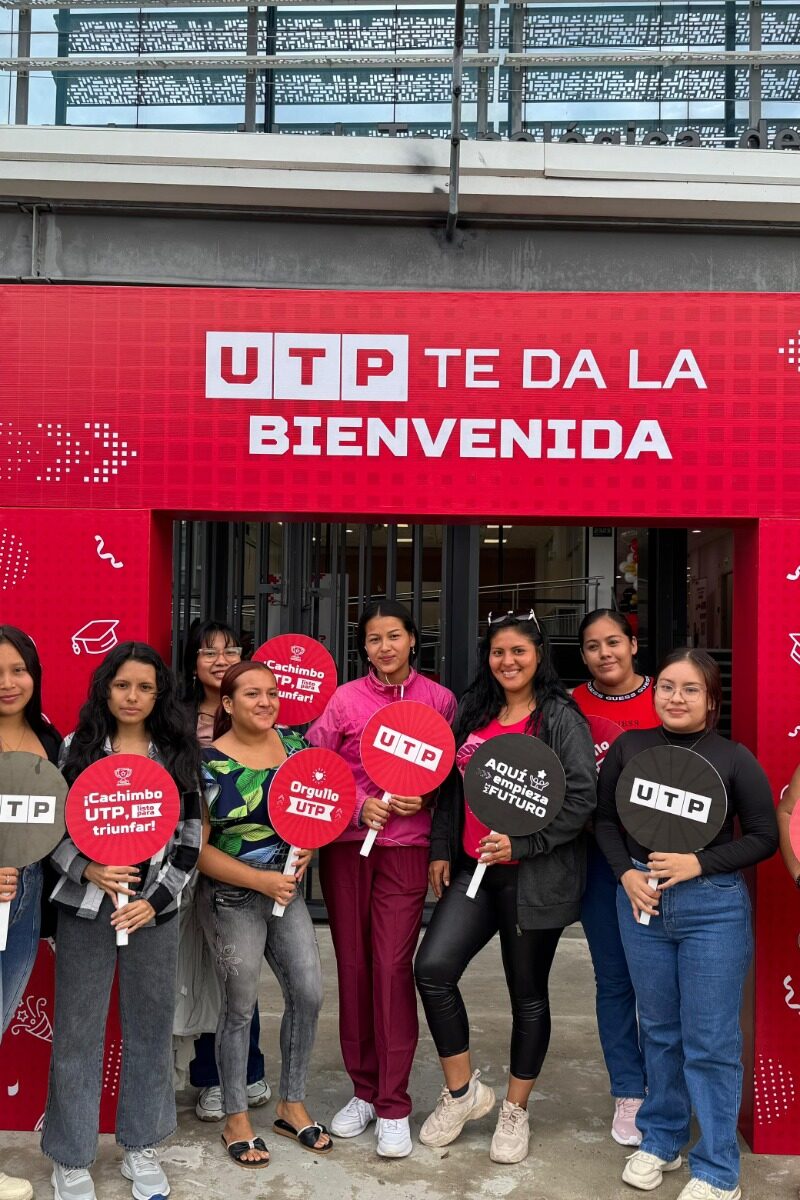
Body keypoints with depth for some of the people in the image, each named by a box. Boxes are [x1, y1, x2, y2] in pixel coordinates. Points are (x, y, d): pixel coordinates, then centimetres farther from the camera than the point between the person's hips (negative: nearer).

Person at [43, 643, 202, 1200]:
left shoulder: (179, 756, 2)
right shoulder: (75, 749, 0)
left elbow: (190, 839, 2)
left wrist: (154, 900, -8)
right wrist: (88, 870, -16)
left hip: (155, 912, 1)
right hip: (84, 908, -1)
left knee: (151, 1029, 11)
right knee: (78, 1033, 6)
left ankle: (142, 1147, 30)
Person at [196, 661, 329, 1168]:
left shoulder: (294, 743, 0)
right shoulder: (211, 763, -14)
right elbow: (196, 847, -13)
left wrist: (309, 848, -8)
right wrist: (260, 880, -19)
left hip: (287, 889, 5)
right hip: (232, 898, -5)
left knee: (309, 993, 4)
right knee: (241, 1008, 6)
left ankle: (293, 1105, 25)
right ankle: (237, 1119, 25)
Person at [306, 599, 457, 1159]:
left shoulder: (439, 699, 1)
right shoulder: (345, 699, 2)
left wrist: (424, 798, -9)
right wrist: (359, 803, -10)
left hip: (405, 847, -2)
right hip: (346, 844, 2)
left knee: (392, 968, -5)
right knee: (353, 966, 8)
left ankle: (394, 1106, 9)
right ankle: (364, 1090, 25)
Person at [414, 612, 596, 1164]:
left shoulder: (560, 718, -10)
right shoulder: (473, 713, 9)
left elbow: (583, 797, -16)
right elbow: (452, 788, 15)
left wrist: (520, 843, -20)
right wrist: (442, 850, 10)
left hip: (535, 876, -5)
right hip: (473, 869, 5)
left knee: (528, 994, 9)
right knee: (433, 969, -7)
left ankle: (515, 1112, 30)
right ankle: (463, 1090, 15)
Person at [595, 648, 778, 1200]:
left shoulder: (734, 758, -8)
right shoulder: (628, 747, 0)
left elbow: (764, 836, -4)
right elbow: (605, 818, 8)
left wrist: (698, 863, -14)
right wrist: (627, 873, -7)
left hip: (713, 907, -3)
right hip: (642, 901, 3)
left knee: (710, 1041, 2)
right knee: (658, 1029, 17)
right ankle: (661, 1140, 35)